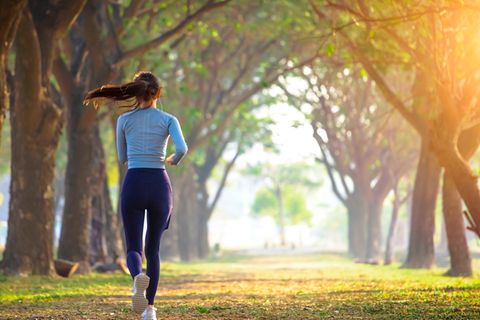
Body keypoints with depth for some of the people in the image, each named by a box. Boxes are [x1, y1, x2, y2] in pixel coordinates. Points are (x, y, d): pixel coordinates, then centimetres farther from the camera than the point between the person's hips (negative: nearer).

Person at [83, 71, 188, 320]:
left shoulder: (124, 120, 6)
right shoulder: (169, 120, 3)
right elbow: (182, 148, -13)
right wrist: (173, 160, 9)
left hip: (133, 185, 0)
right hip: (160, 185, 0)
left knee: (133, 249, 4)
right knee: (153, 249, 14)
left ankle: (138, 276, -32)